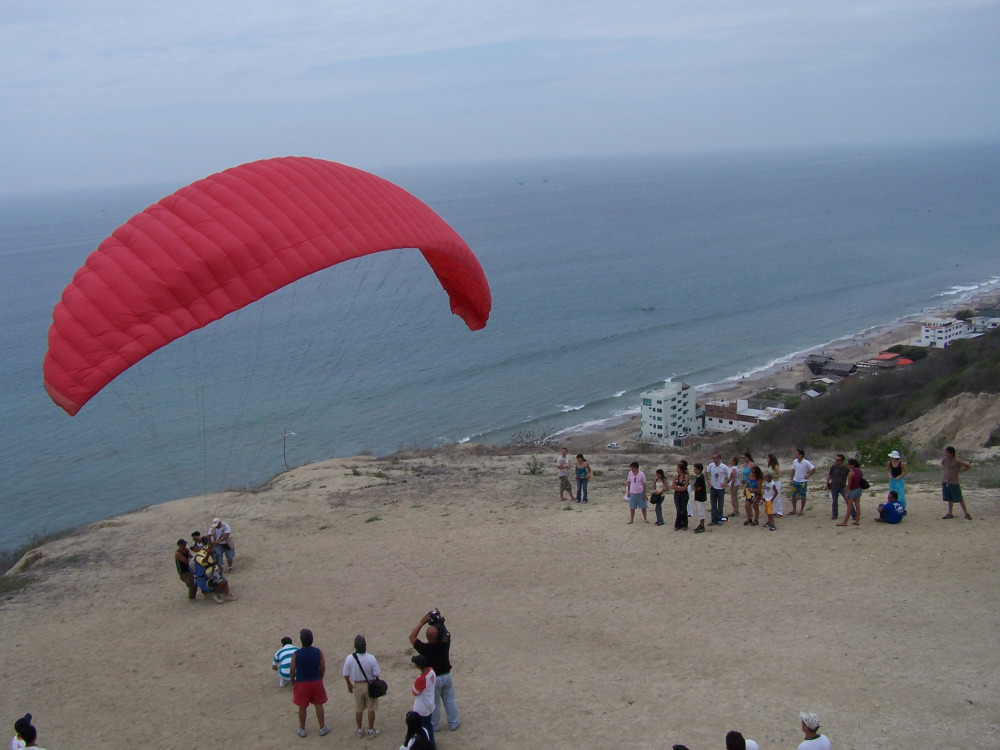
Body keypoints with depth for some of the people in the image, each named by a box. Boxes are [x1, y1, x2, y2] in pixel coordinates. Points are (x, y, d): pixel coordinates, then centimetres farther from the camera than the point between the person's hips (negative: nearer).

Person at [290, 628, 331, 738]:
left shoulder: (295, 654, -17)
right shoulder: (318, 652, -12)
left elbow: (292, 670, -8)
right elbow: (323, 668, -3)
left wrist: (293, 682, 9)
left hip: (301, 683, -1)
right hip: (316, 682, 1)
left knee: (302, 707, 13)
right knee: (318, 705, 15)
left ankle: (302, 730, 26)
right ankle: (322, 728, 24)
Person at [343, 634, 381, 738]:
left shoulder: (349, 658, -20)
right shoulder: (371, 658, -25)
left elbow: (346, 675, -8)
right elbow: (377, 673, -16)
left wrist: (349, 685, 10)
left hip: (357, 686, 2)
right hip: (370, 686, -2)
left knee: (358, 710, 19)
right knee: (371, 709, 14)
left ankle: (360, 730, 33)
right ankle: (371, 731, 25)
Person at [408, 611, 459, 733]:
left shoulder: (425, 648, -27)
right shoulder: (445, 644, -21)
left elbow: (412, 637, -13)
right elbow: (447, 634, 1)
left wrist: (421, 622, -16)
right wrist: (440, 623, -6)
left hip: (432, 678, -3)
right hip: (446, 675, 3)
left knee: (434, 703, 16)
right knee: (449, 701, 19)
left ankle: (434, 726, 30)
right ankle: (453, 723, 32)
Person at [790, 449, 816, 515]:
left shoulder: (806, 463, -17)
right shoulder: (795, 461, -1)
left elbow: (814, 469, -13)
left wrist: (808, 475, -10)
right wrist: (792, 479, 9)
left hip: (803, 482, -5)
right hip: (795, 481, 5)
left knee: (803, 497, 6)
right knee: (793, 495, 9)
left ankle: (802, 510, 17)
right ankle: (793, 510, 21)